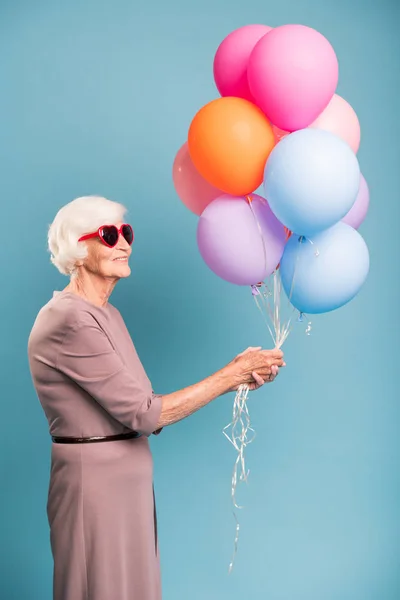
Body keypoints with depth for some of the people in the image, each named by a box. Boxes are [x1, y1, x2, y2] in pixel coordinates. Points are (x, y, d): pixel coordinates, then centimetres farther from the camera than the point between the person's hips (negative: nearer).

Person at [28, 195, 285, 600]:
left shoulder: (107, 315, 10)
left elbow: (138, 408, 5)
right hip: (97, 482, -9)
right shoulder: (70, 320, -19)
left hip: (128, 480, 9)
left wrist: (235, 378, -1)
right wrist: (232, 373, -14)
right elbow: (144, 413, -19)